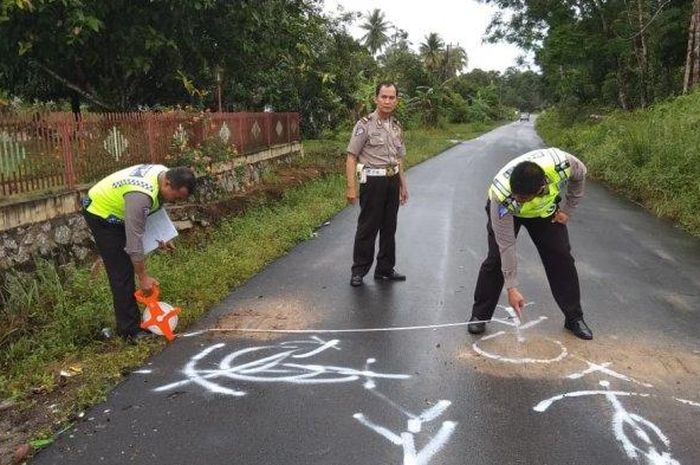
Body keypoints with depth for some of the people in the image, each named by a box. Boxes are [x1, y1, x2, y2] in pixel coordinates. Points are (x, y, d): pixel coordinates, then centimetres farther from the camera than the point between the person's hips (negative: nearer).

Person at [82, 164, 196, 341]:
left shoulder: (164, 174, -12)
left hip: (114, 208, 9)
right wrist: (143, 277, -25)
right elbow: (134, 240, -33)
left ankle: (132, 319, 21)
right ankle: (129, 330, -1)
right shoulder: (141, 195, -39)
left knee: (126, 268, 12)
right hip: (101, 213, -9)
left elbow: (154, 208, 8)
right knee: (122, 273, -9)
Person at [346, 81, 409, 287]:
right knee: (367, 228, 0)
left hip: (392, 181, 6)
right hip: (373, 181, -6)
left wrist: (403, 185, 17)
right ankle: (358, 271, 12)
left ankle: (385, 269, 23)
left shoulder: (396, 127, 11)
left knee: (389, 228, 12)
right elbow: (351, 157, -12)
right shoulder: (365, 125, -9)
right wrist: (351, 187, -18)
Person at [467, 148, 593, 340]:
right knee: (496, 258, -14)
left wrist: (567, 209, -9)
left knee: (562, 258, -2)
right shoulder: (502, 196, -43)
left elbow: (580, 174, -11)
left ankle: (574, 318, 13)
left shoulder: (561, 163, -40)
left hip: (545, 209, 3)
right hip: (507, 212, -2)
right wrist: (511, 288, -31)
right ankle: (479, 316, 2)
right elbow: (506, 246, -34)